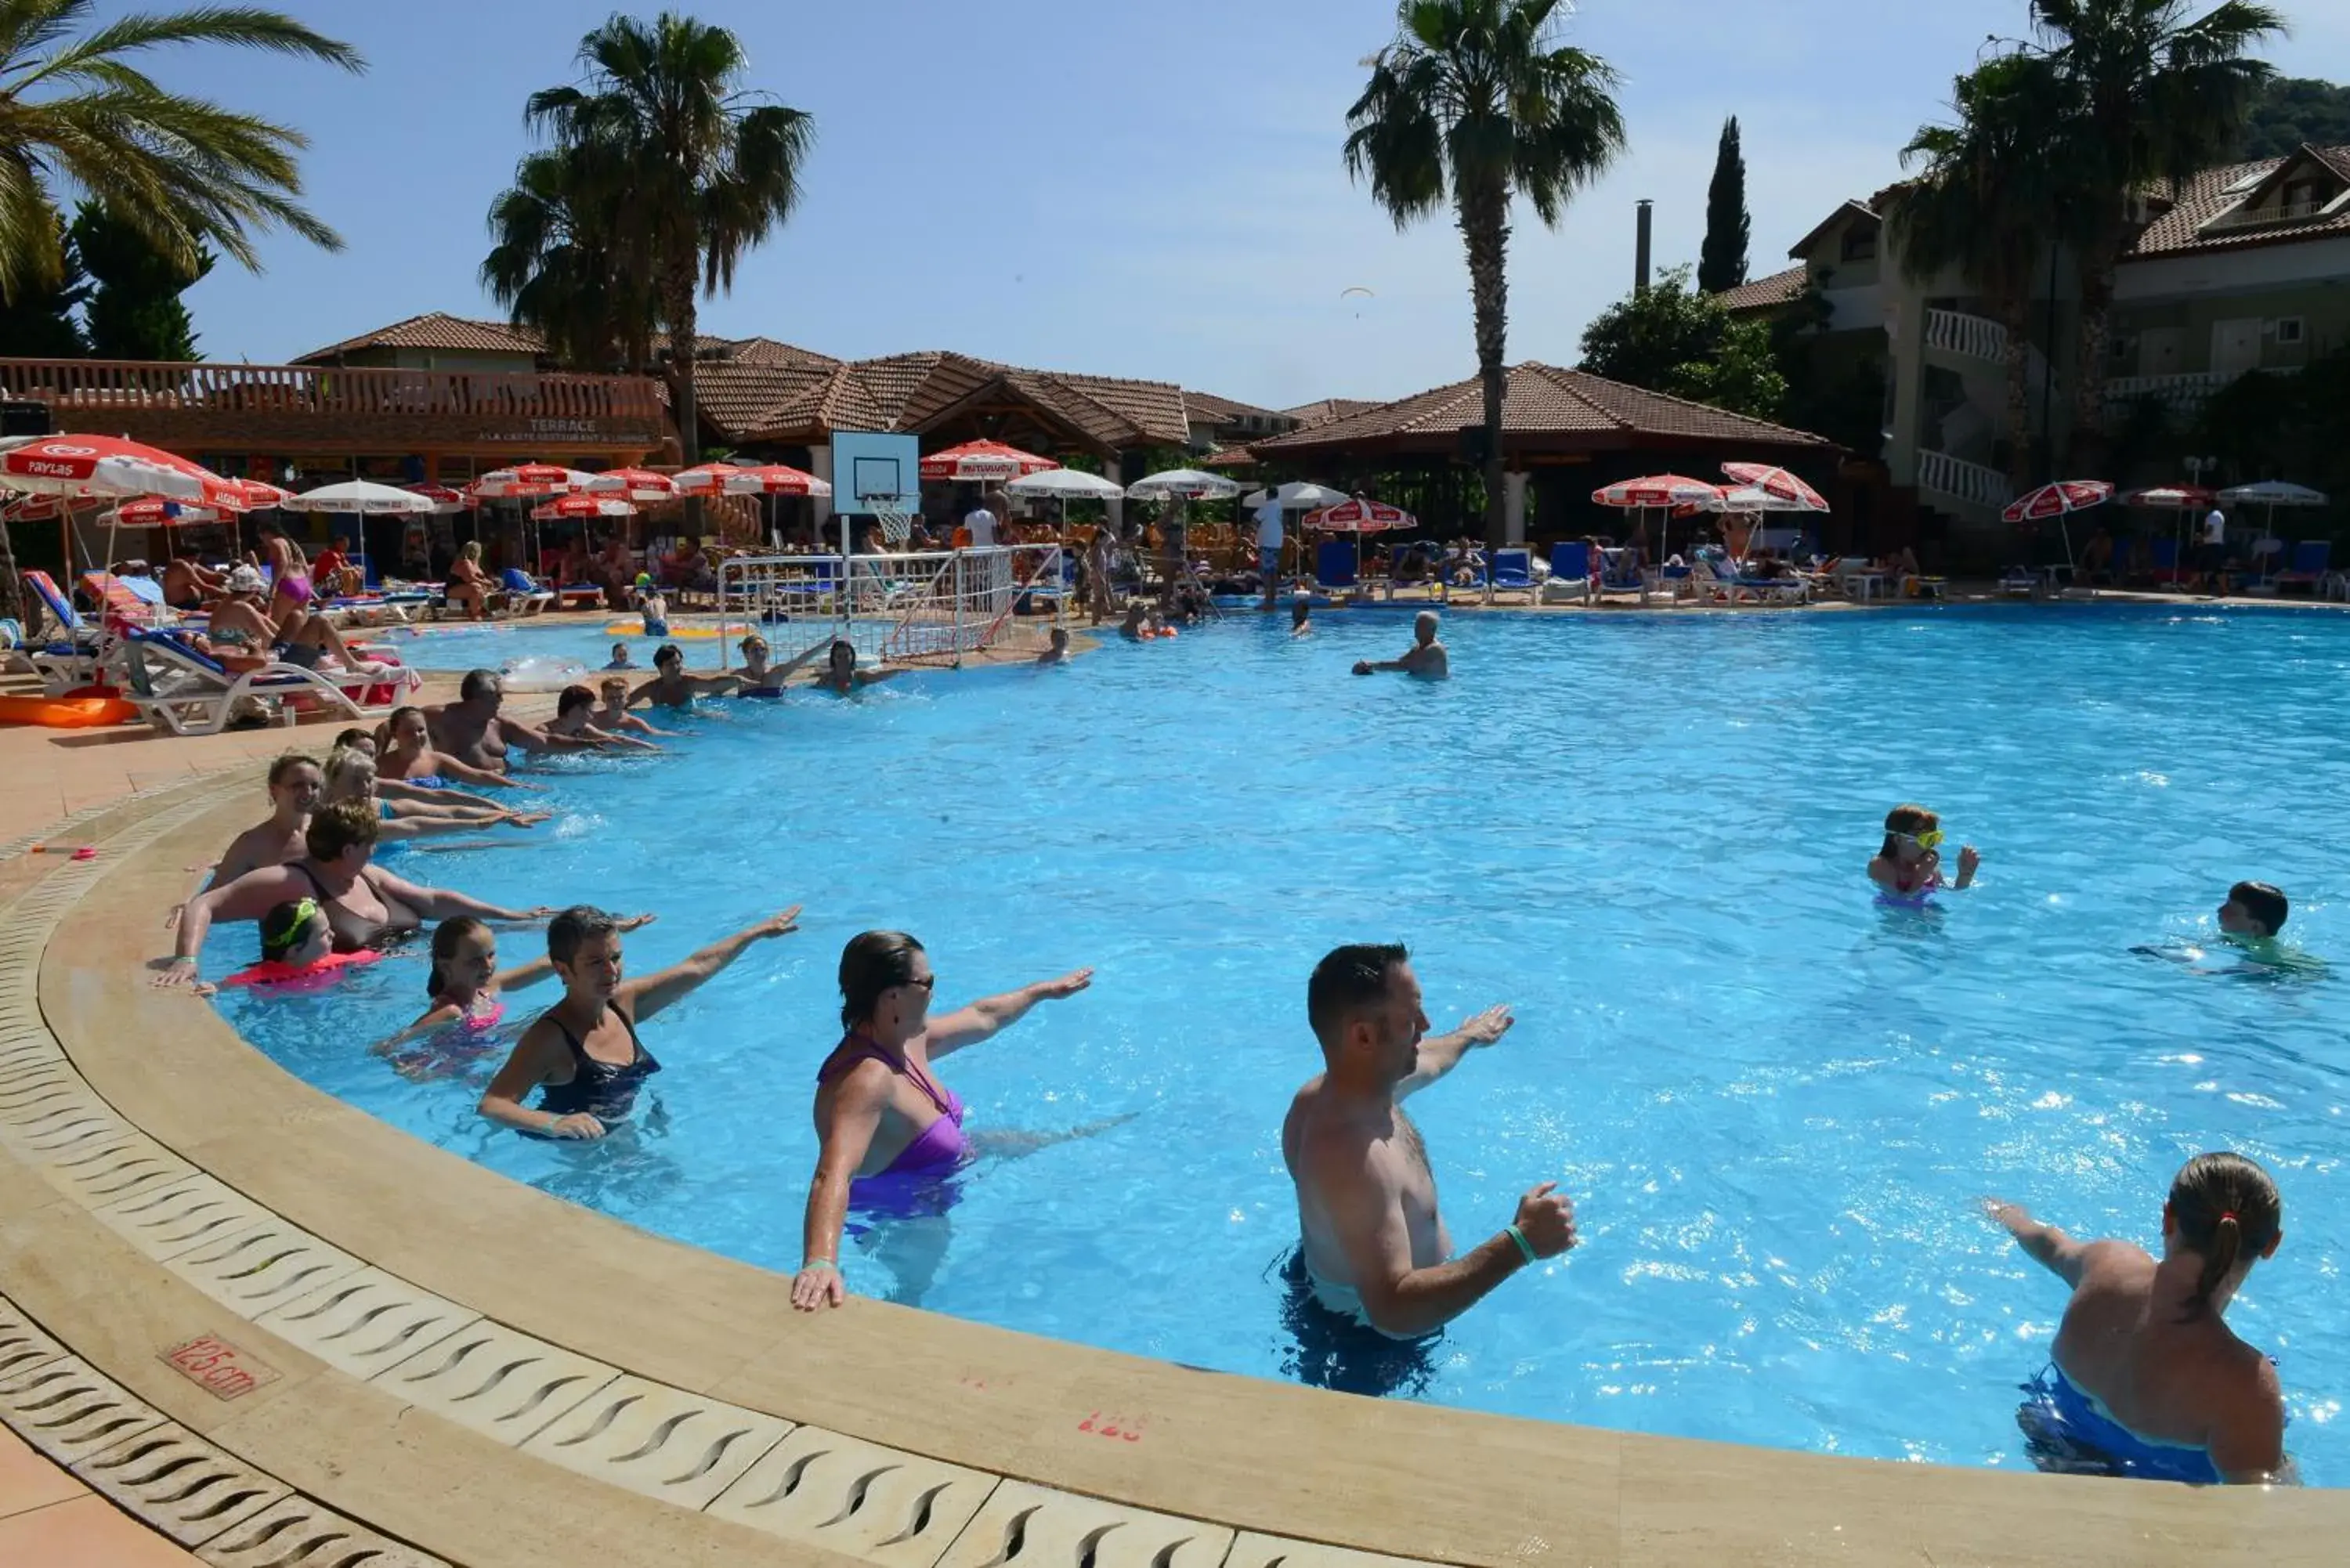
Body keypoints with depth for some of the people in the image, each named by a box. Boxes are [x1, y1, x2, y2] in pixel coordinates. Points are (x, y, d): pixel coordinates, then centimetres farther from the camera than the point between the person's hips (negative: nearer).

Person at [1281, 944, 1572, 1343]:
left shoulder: (1352, 1086, -10)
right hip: (1361, 1339, -8)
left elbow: (1424, 1064, 15)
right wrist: (1519, 1243, -45)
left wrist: (1469, 1036, 35)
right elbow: (1394, 1311, -46)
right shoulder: (1352, 1155, -41)